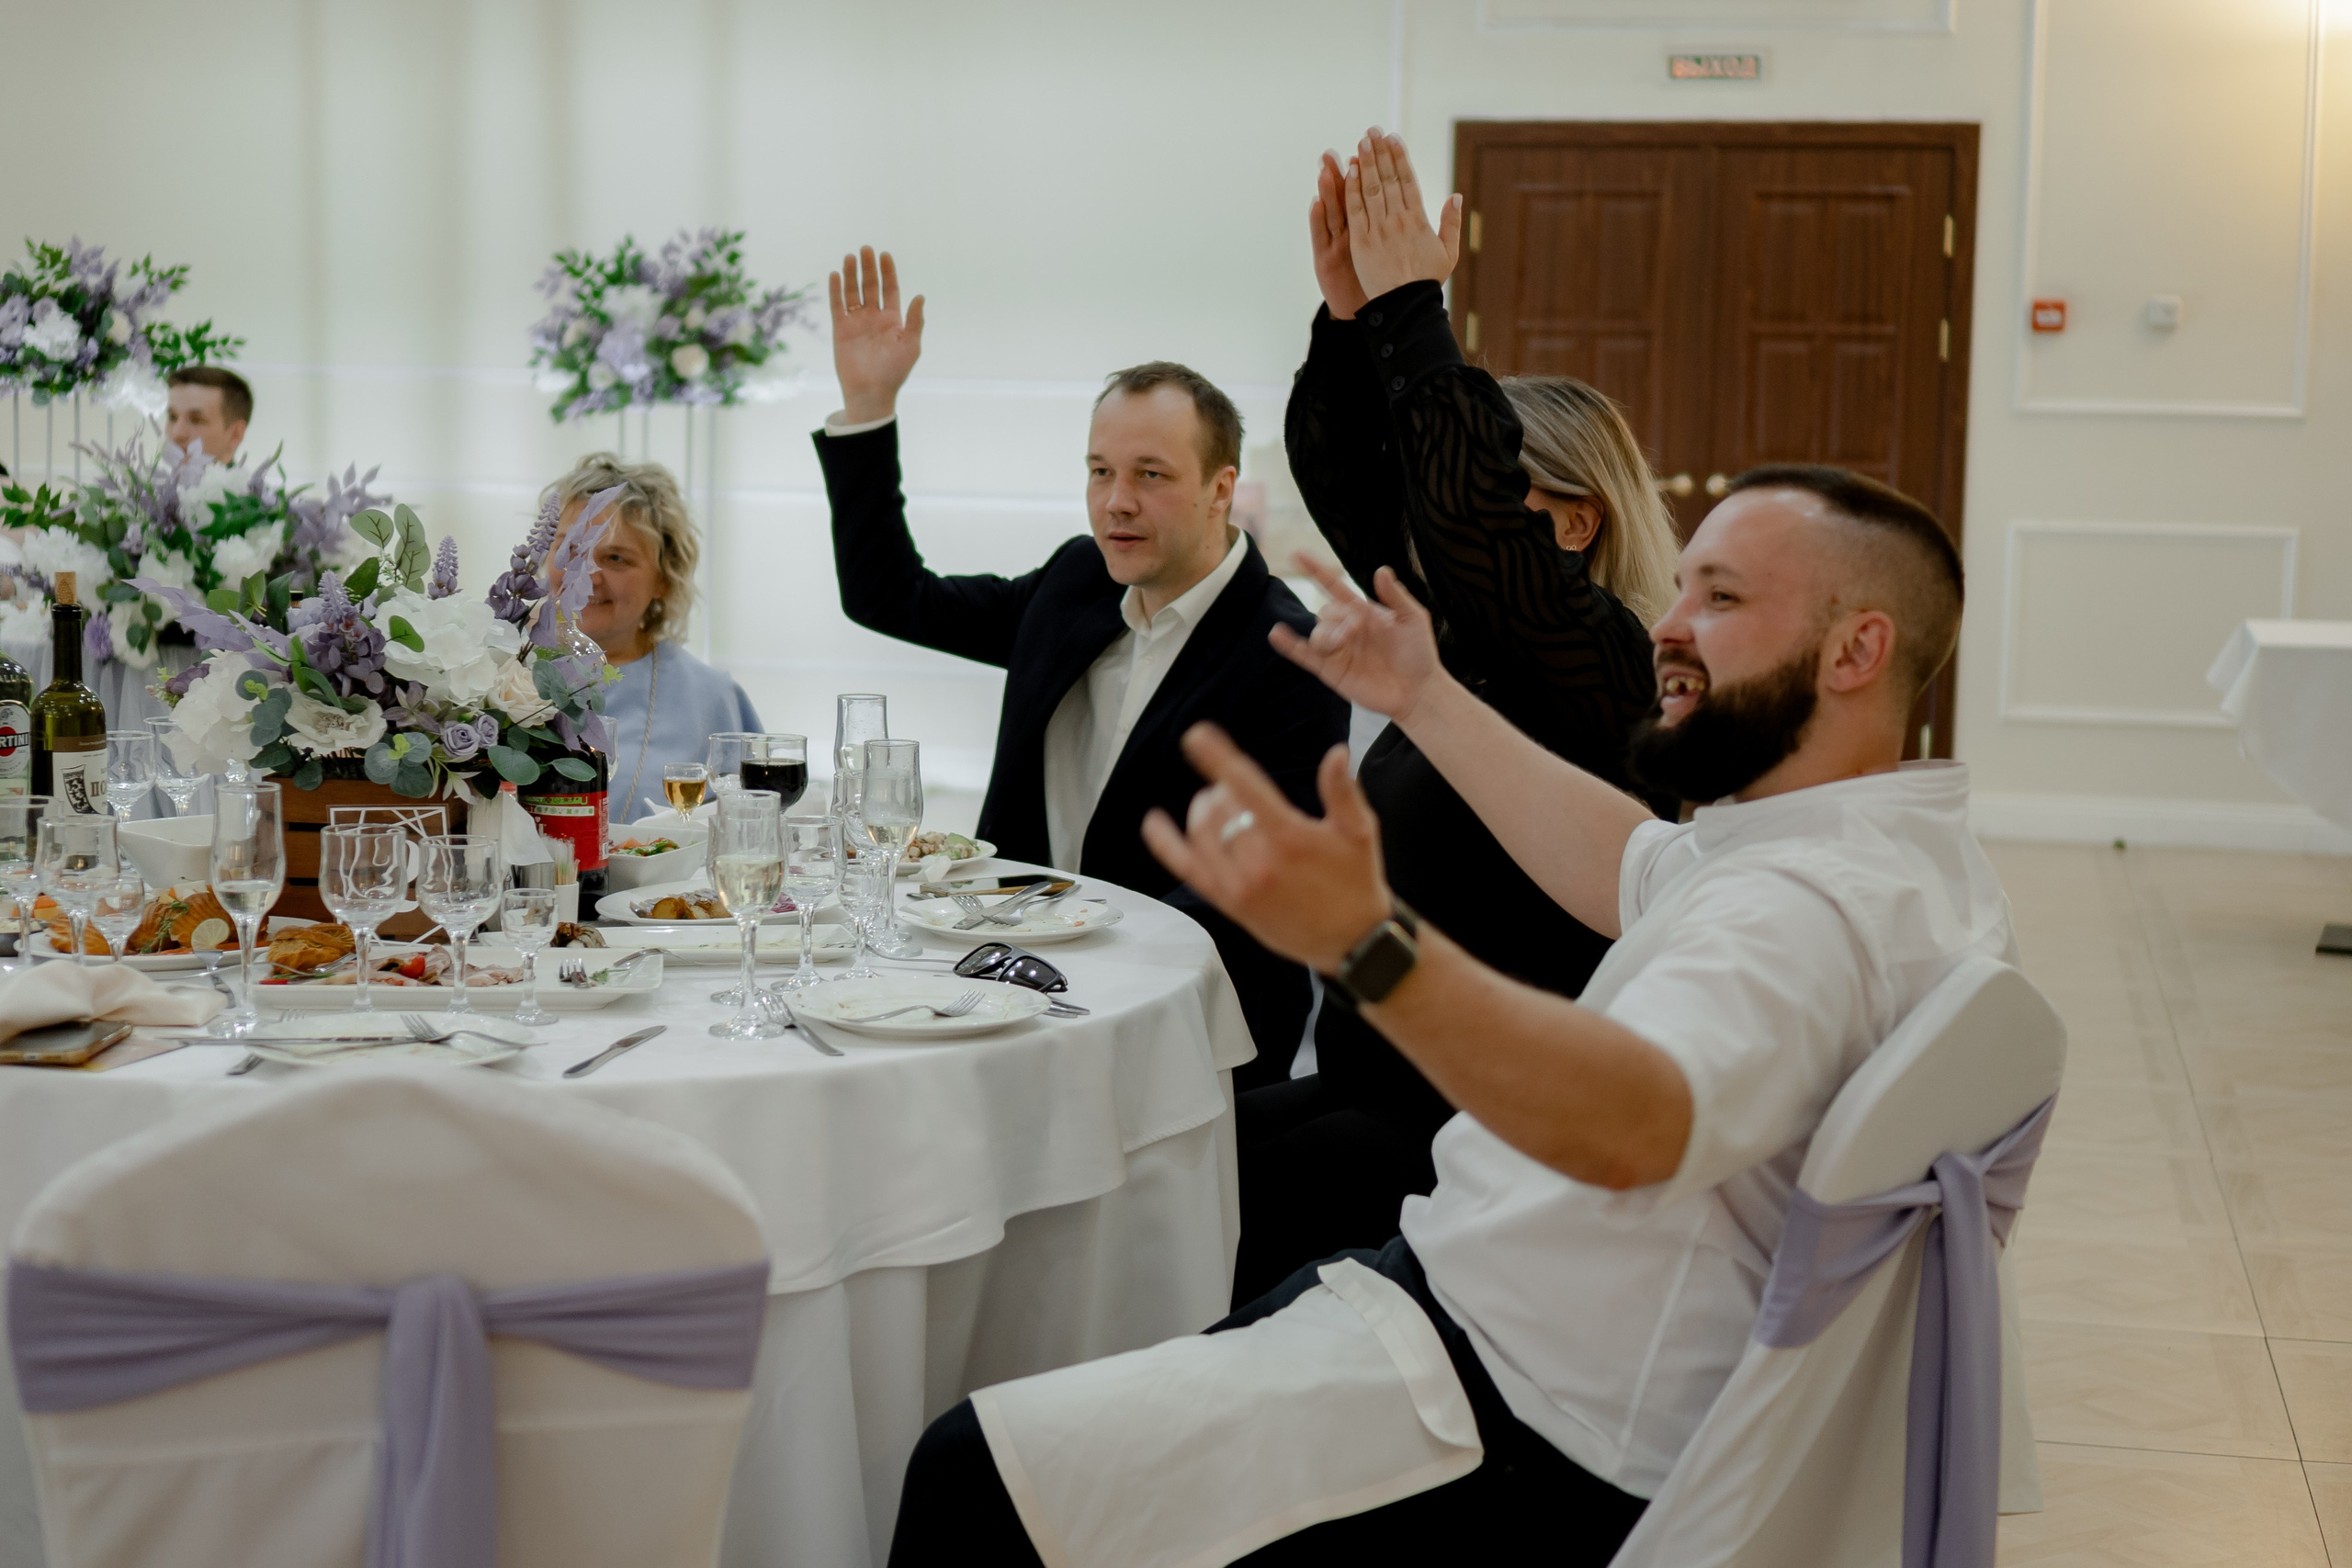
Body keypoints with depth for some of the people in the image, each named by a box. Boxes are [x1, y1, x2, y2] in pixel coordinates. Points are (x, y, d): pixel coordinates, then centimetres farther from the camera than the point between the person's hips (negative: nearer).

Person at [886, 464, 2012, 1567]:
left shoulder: (1813, 907, -27)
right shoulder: (1895, 850, 9)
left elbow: (1633, 1126, -46)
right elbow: (1633, 874, 26)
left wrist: (1364, 940, -59)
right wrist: (1424, 700, 31)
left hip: (1529, 1442, -11)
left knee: (976, 1473, -13)